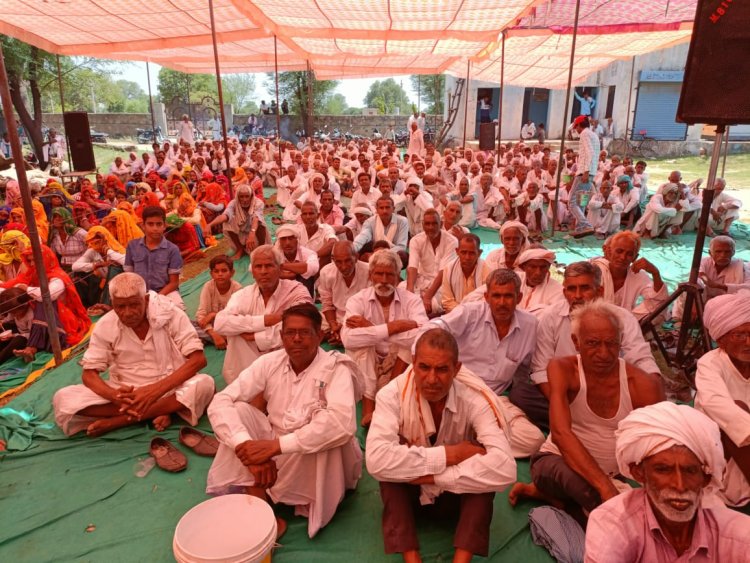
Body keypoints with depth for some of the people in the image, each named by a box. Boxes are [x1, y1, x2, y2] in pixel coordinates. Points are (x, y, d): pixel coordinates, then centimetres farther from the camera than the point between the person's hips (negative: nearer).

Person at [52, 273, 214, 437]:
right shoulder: (105, 326, -6)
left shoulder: (169, 313, -13)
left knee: (205, 384, -33)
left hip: (168, 388, -2)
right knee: (63, 398, -19)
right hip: (125, 393, 2)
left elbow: (198, 359, -18)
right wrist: (114, 396, -27)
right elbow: (89, 373, -4)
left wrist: (156, 390, -30)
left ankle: (116, 421, -21)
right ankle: (159, 411, -19)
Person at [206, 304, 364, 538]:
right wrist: (247, 447, -33)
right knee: (240, 411, -18)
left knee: (329, 428, -33)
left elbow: (343, 422, -36)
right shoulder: (269, 363, -7)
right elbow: (220, 403, -16)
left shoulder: (336, 368, -18)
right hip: (276, 455, 3)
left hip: (320, 460, -3)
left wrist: (276, 445, -40)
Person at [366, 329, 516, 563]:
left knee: (485, 467, -31)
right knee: (388, 466, -32)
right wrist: (447, 454, -36)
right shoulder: (393, 394, -26)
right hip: (410, 492, 0)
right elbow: (376, 459, -41)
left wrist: (432, 475, -37)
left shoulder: (476, 398, -25)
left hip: (458, 492, 1)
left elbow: (504, 468, -38)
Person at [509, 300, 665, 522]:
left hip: (613, 475, 6)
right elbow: (560, 433, -30)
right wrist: (604, 486, -39)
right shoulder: (562, 369, -18)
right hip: (557, 461, -5)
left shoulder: (643, 385, -12)